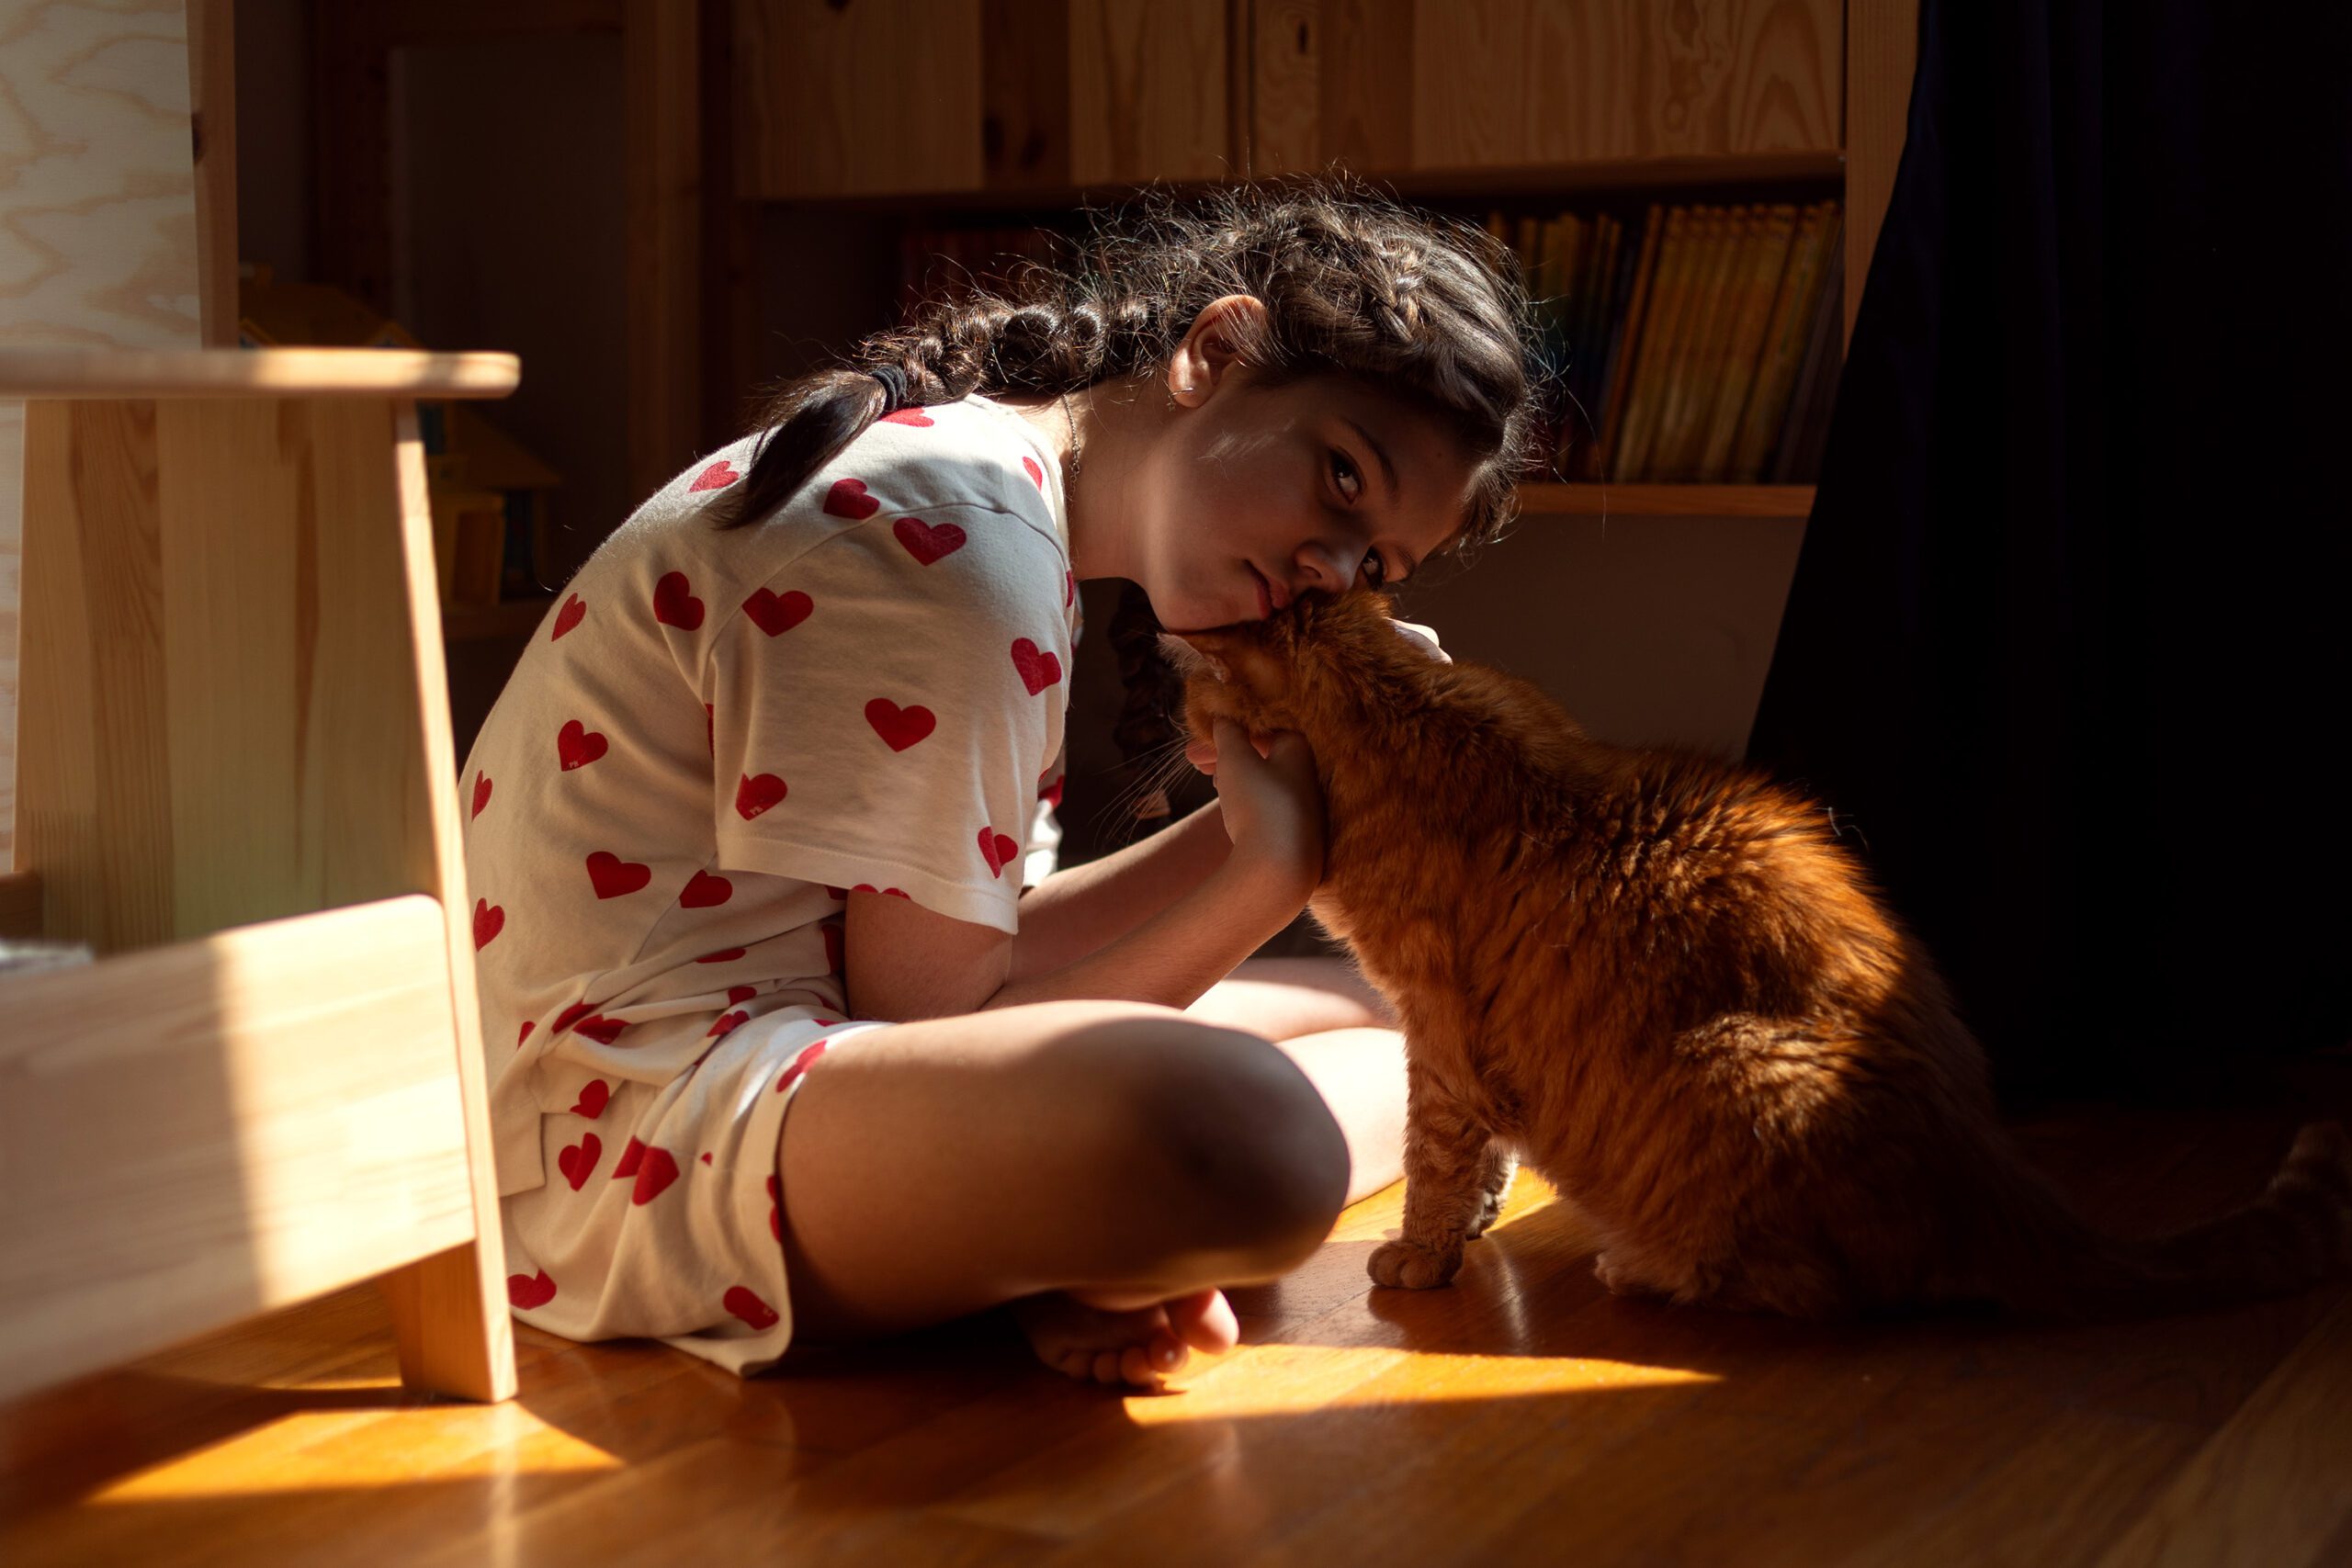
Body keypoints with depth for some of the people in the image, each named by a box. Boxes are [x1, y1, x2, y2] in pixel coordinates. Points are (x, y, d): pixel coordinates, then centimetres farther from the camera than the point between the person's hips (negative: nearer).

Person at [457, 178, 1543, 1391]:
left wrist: (1256, 816, 0)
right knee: (1231, 1131, -38)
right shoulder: (956, 535, -18)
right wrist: (1273, 869, -14)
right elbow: (934, 1030, -15)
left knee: (1365, 1024, 16)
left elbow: (994, 949, 9)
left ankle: (1083, 1267, -6)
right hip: (632, 1140, -11)